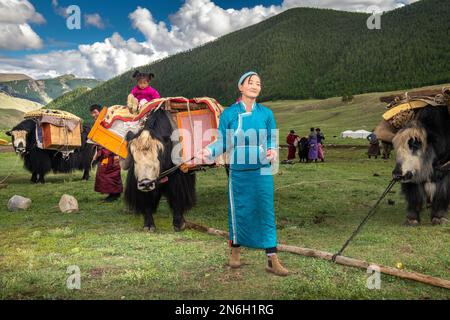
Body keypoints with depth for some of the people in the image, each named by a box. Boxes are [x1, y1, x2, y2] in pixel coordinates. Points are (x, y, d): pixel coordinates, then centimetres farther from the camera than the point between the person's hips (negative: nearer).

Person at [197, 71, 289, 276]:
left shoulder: (266, 113, 3)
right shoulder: (229, 114, -1)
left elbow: (272, 141, 7)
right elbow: (222, 142, -1)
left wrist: (272, 151, -15)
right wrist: (208, 152, -20)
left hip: (262, 171, 1)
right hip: (238, 171, -1)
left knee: (266, 212, -1)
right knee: (238, 211, 8)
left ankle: (272, 260, 3)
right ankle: (235, 252, 29)